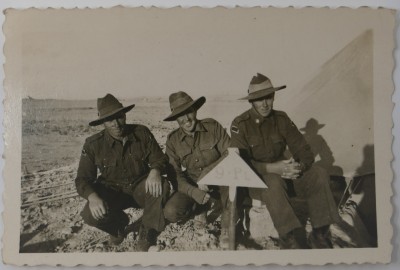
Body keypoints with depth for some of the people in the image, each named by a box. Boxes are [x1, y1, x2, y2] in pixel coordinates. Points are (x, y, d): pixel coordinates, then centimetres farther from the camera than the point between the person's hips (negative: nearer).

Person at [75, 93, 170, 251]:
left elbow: (160, 159, -6)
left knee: (162, 187, -32)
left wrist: (155, 171, -32)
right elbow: (83, 179, -10)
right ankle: (119, 223, 9)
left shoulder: (142, 133, -9)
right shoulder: (93, 144, -11)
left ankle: (146, 236, -11)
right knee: (91, 214, -29)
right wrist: (92, 196, -33)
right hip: (112, 192, 0)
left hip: (140, 188, 0)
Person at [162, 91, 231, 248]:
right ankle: (201, 207, 10)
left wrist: (208, 172, -29)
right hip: (192, 185, 2)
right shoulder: (173, 140, -2)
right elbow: (175, 174, -4)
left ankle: (226, 228, -17)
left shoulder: (213, 127, -8)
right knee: (171, 212, -23)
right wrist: (193, 191, -22)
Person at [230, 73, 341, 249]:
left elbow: (304, 150, 0)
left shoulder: (281, 119, 1)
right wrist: (272, 168, -33)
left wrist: (300, 166, -24)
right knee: (273, 182, -38)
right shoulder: (240, 124, -13)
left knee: (319, 175, -18)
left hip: (281, 171, 5)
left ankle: (319, 235, -10)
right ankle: (287, 240, -26)